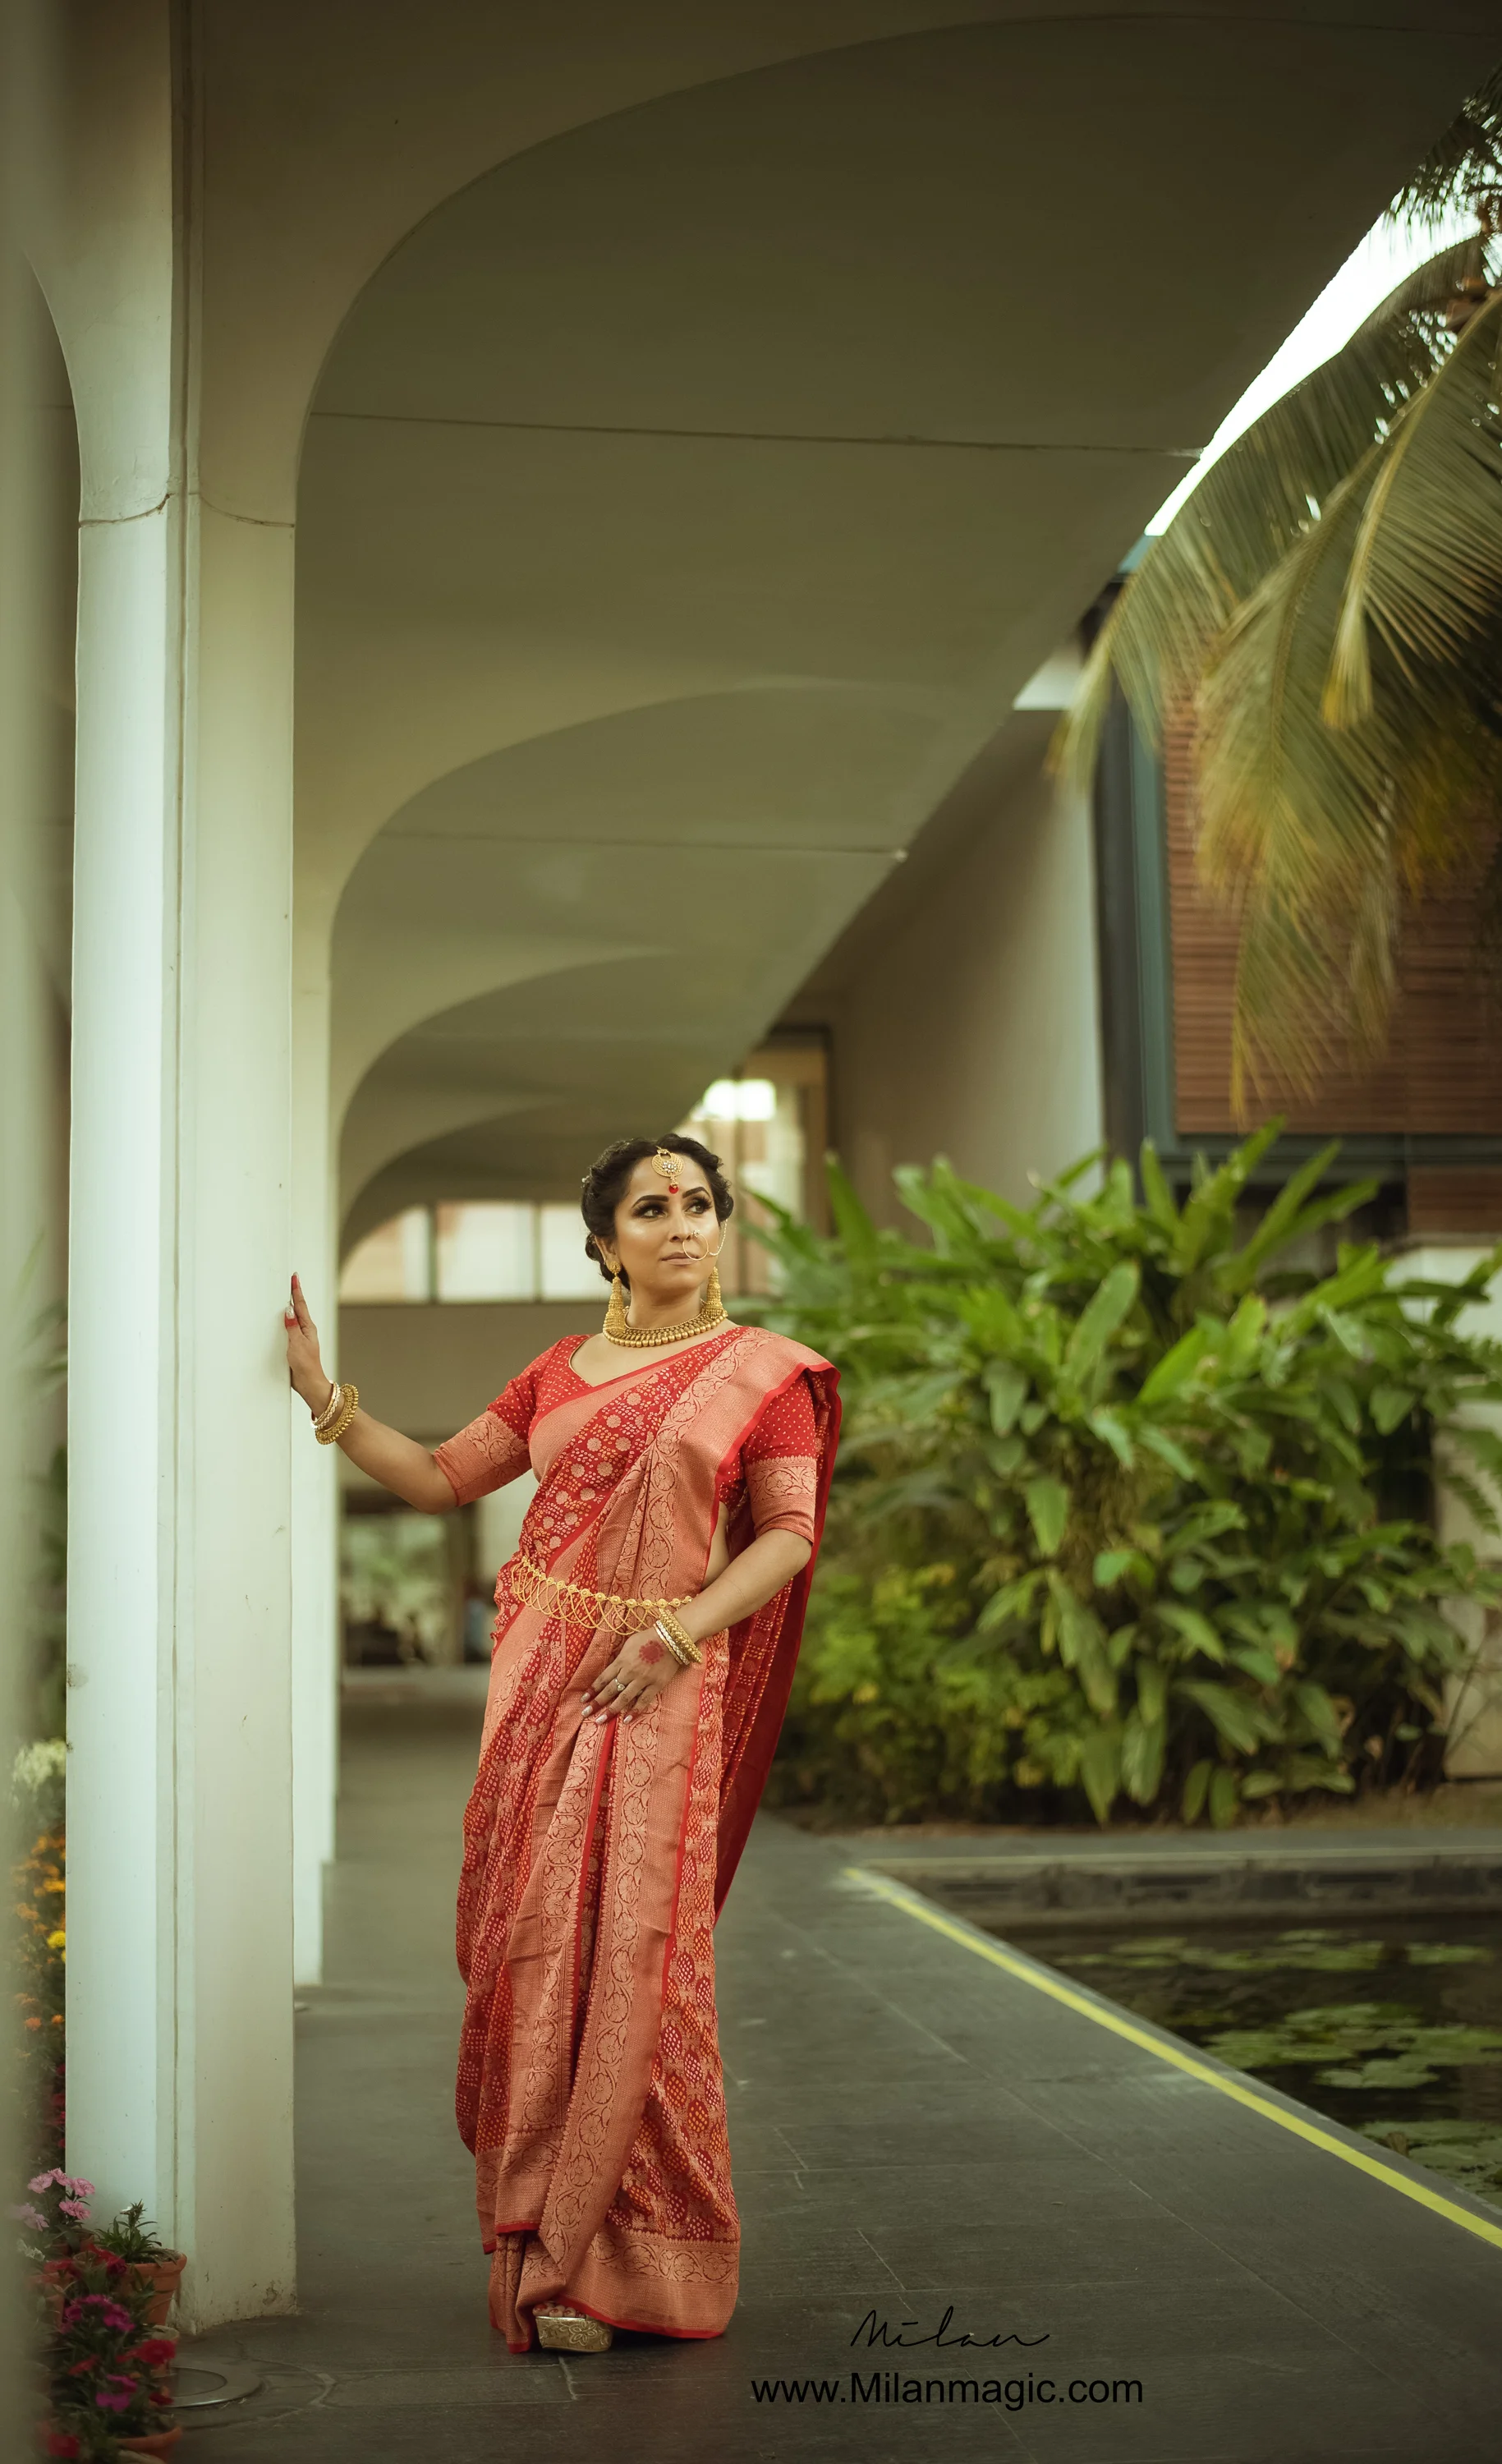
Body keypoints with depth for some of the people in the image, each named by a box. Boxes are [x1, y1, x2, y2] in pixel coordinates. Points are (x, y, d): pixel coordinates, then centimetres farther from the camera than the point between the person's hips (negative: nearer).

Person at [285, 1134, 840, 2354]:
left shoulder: (762, 1369, 3)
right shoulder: (559, 1372, 14)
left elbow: (789, 1532, -2)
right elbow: (441, 1478, 16)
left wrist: (675, 1635, -13)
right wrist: (326, 1396, 8)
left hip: (662, 1685, -3)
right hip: (541, 1669, 4)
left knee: (633, 1951, -7)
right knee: (534, 1940, 1)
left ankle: (613, 2260, 2)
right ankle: (544, 2233, 14)